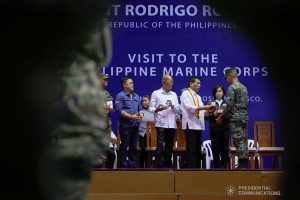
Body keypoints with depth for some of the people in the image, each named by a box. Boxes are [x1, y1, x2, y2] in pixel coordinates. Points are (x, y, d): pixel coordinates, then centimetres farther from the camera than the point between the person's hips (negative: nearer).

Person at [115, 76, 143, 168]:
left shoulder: (136, 96, 18)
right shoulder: (120, 96, -3)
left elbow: (140, 108, 21)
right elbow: (119, 110, -13)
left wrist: (140, 116, -1)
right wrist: (131, 117, -18)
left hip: (135, 125, 6)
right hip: (125, 125, -6)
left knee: (133, 147, 9)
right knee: (124, 146, -3)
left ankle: (132, 165, 14)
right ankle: (123, 166, 2)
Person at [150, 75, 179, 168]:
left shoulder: (174, 95, 19)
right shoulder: (156, 93, 7)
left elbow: (177, 110, 14)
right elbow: (151, 108, 1)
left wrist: (172, 106, -6)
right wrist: (157, 109, -20)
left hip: (172, 124, 4)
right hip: (161, 123, -4)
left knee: (169, 146, 5)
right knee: (160, 145, -12)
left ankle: (167, 165, 12)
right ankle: (157, 166, -11)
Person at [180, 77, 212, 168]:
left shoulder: (198, 97, 23)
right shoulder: (185, 94, -2)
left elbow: (201, 111, 19)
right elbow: (189, 107, -16)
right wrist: (203, 108, -22)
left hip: (198, 126, 8)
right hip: (190, 125, -8)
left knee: (197, 151, 7)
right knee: (191, 150, -10)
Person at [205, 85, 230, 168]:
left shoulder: (227, 103, 11)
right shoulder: (210, 103, 9)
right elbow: (206, 116, 2)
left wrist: (227, 115, -13)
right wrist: (213, 114, -14)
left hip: (225, 128, 0)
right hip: (214, 129, 0)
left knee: (225, 149, -4)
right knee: (215, 149, 1)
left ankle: (224, 167, 3)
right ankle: (217, 167, 9)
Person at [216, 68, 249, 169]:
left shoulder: (232, 88, -10)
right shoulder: (244, 87, 17)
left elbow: (229, 105, -15)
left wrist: (221, 117, -5)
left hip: (235, 118, -8)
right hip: (244, 118, 8)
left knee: (238, 141, -8)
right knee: (244, 141, 8)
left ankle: (242, 165, -10)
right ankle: (245, 164, 9)